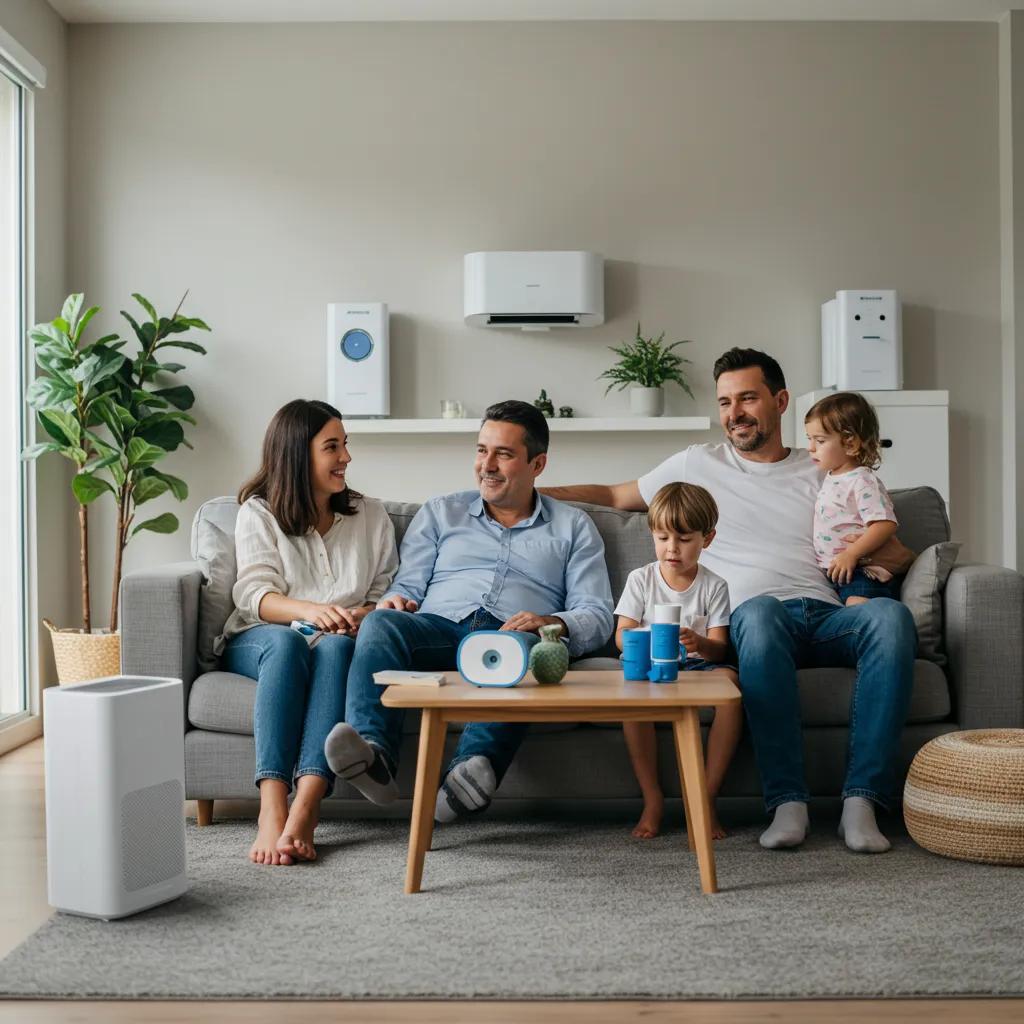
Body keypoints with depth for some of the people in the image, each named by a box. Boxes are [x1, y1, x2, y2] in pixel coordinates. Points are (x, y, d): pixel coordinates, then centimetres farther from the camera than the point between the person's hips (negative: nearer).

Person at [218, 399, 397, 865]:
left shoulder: (371, 515, 16)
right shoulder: (258, 512, 7)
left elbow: (388, 593, 10)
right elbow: (256, 594, -7)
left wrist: (365, 615, -15)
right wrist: (313, 611, -28)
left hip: (337, 640, 1)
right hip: (260, 641, -1)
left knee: (336, 646, -36)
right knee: (286, 642, -37)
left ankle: (305, 808, -50)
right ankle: (272, 809, -48)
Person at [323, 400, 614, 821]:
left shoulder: (573, 526, 21)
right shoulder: (440, 512, 26)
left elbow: (597, 614, 10)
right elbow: (408, 588, 18)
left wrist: (555, 624, -13)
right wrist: (395, 600, -8)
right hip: (438, 630, 2)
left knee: (526, 644, -39)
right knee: (381, 623, -32)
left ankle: (474, 767, -61)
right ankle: (373, 752, -51)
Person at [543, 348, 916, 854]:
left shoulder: (822, 473, 23)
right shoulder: (698, 464, 21)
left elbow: (898, 555, 23)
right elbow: (616, 494, 30)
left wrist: (863, 555, 0)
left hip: (826, 617, 2)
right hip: (756, 622, -2)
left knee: (890, 615, -33)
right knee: (760, 610, -40)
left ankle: (860, 799, -33)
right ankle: (787, 801, -37)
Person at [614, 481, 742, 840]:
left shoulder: (714, 586, 4)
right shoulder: (640, 579, 6)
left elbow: (719, 648, -5)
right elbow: (621, 635, 0)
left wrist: (698, 643, -29)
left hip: (698, 663, 0)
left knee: (729, 679, -33)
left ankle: (707, 797, -26)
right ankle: (652, 799, -25)